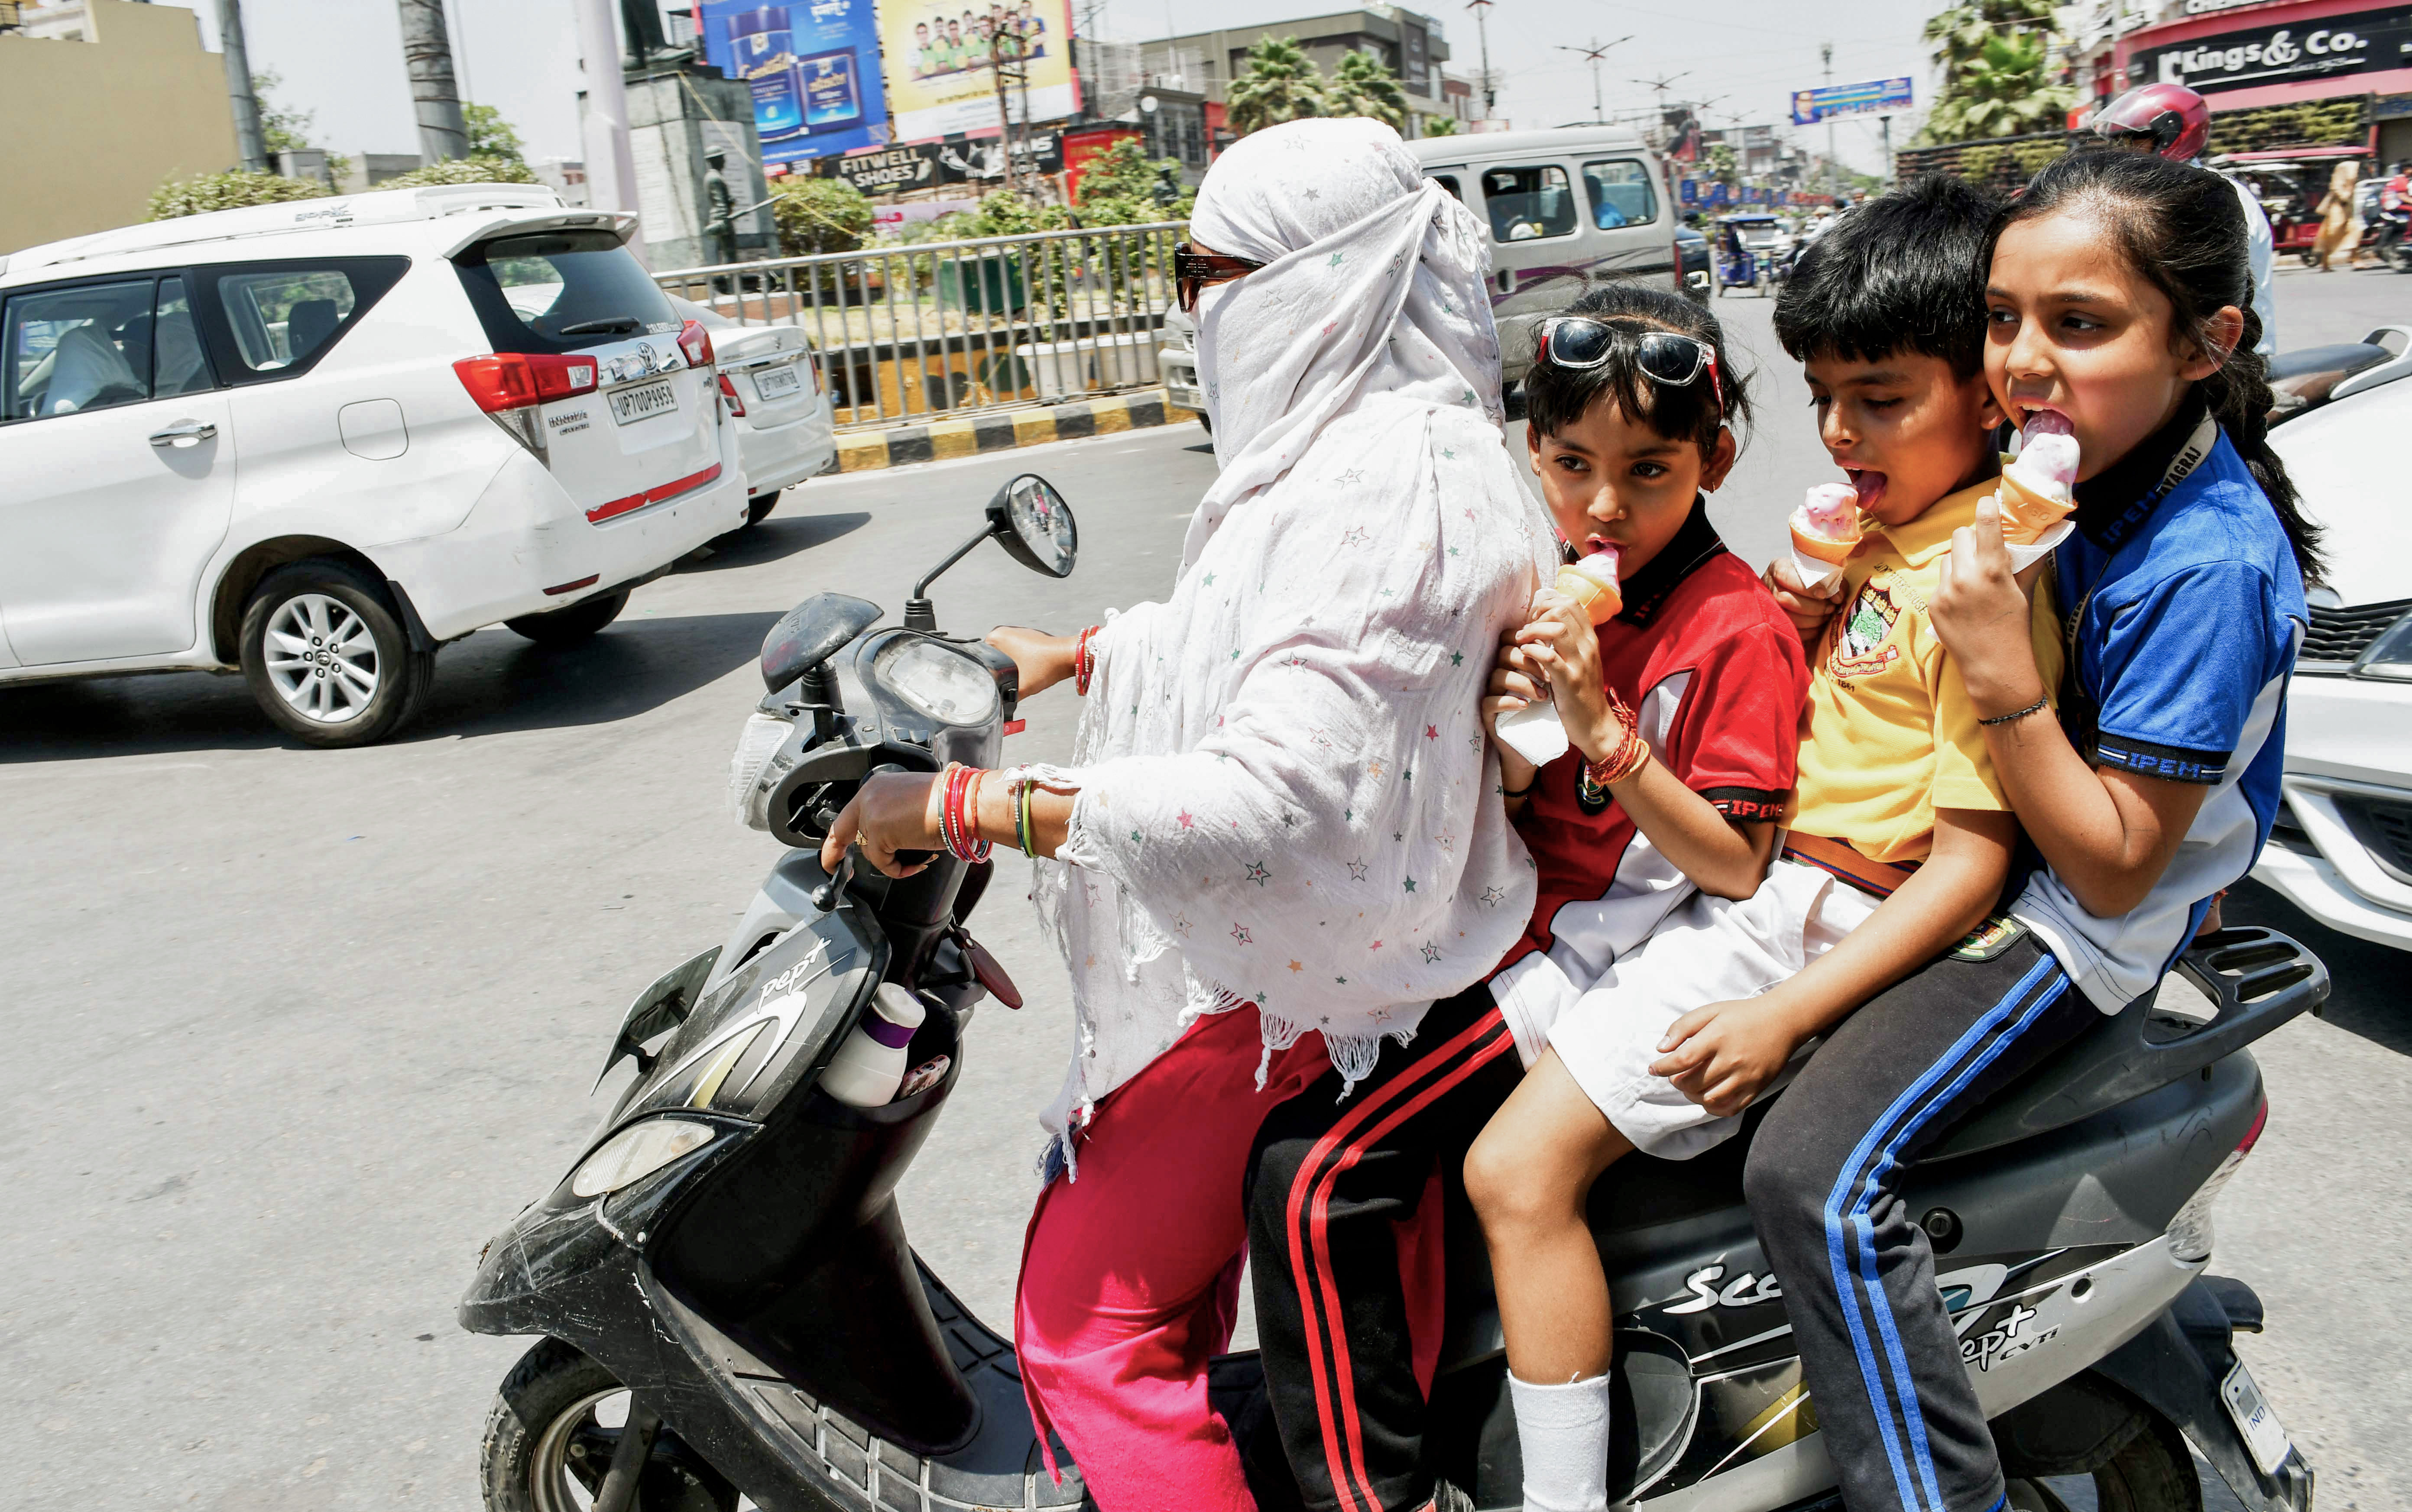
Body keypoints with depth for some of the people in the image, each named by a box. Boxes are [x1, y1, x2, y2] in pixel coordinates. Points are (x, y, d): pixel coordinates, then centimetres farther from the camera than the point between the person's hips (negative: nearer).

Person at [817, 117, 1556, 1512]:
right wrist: (1077, 653, 25)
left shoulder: (1393, 482, -24)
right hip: (1270, 933, 10)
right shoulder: (1358, 441, 9)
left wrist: (964, 805, -27)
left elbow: (1276, 795, -31)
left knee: (1085, 1321, -3)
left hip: (1285, 973, -10)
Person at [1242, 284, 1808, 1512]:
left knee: (1310, 1175, -16)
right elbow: (1522, 823, 11)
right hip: (1518, 928, 9)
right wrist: (1509, 743, -12)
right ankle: (1405, 1403, 21)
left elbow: (1735, 865, -15)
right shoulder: (1555, 592, 8)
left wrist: (1603, 728, -25)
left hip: (1600, 969, -9)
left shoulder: (1736, 630, -14)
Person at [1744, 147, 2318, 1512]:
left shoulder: (2207, 566, -25)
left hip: (2085, 927, -9)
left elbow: (2113, 868, -23)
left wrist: (2004, 670, -32)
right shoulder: (2077, 460, 0)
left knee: (1818, 1169, -25)